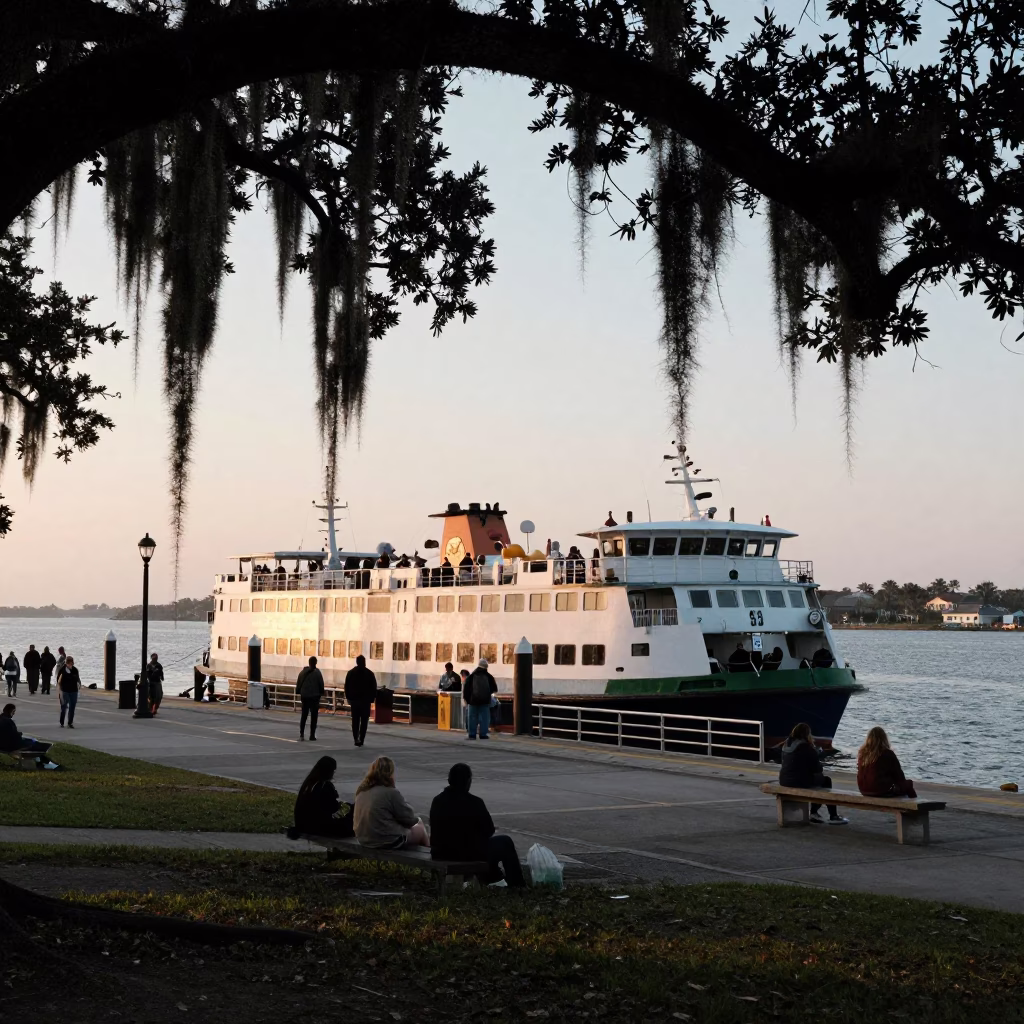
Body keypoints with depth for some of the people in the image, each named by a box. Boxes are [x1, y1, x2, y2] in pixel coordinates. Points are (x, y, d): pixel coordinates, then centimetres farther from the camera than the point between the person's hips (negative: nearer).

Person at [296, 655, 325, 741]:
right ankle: (312, 735, 2)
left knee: (303, 715, 12)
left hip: (304, 696, 4)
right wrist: (321, 693, 7)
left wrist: (299, 692, 17)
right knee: (314, 716, 3)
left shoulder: (303, 672, 5)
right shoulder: (317, 672, -7)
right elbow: (321, 684, -4)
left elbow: (298, 683, 9)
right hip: (314, 696, -3)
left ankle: (301, 733, 3)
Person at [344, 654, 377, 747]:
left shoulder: (350, 673, 3)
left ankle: (356, 738, -6)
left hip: (354, 700, 2)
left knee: (355, 720, 9)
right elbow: (374, 687, -2)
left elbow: (346, 687, 6)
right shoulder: (369, 673, -4)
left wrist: (348, 698, 13)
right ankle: (361, 739, -1)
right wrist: (372, 698, 7)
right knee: (364, 721, 4)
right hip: (366, 701, -2)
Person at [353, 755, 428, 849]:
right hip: (388, 842, -7)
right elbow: (409, 820, -12)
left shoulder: (362, 791, 0)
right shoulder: (391, 793, -21)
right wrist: (417, 820, 11)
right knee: (420, 829, 20)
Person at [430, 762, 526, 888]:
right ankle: (516, 883, 30)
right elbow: (489, 830, -7)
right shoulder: (474, 803, -19)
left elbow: (437, 830, 10)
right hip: (469, 855, -6)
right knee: (505, 842, 18)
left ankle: (493, 878, 44)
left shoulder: (437, 801, -2)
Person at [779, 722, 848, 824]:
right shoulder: (805, 747, -15)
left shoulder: (786, 745, 11)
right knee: (826, 780, 15)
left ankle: (814, 812, 28)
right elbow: (817, 767, -10)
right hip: (801, 782, -8)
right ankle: (833, 816, 14)